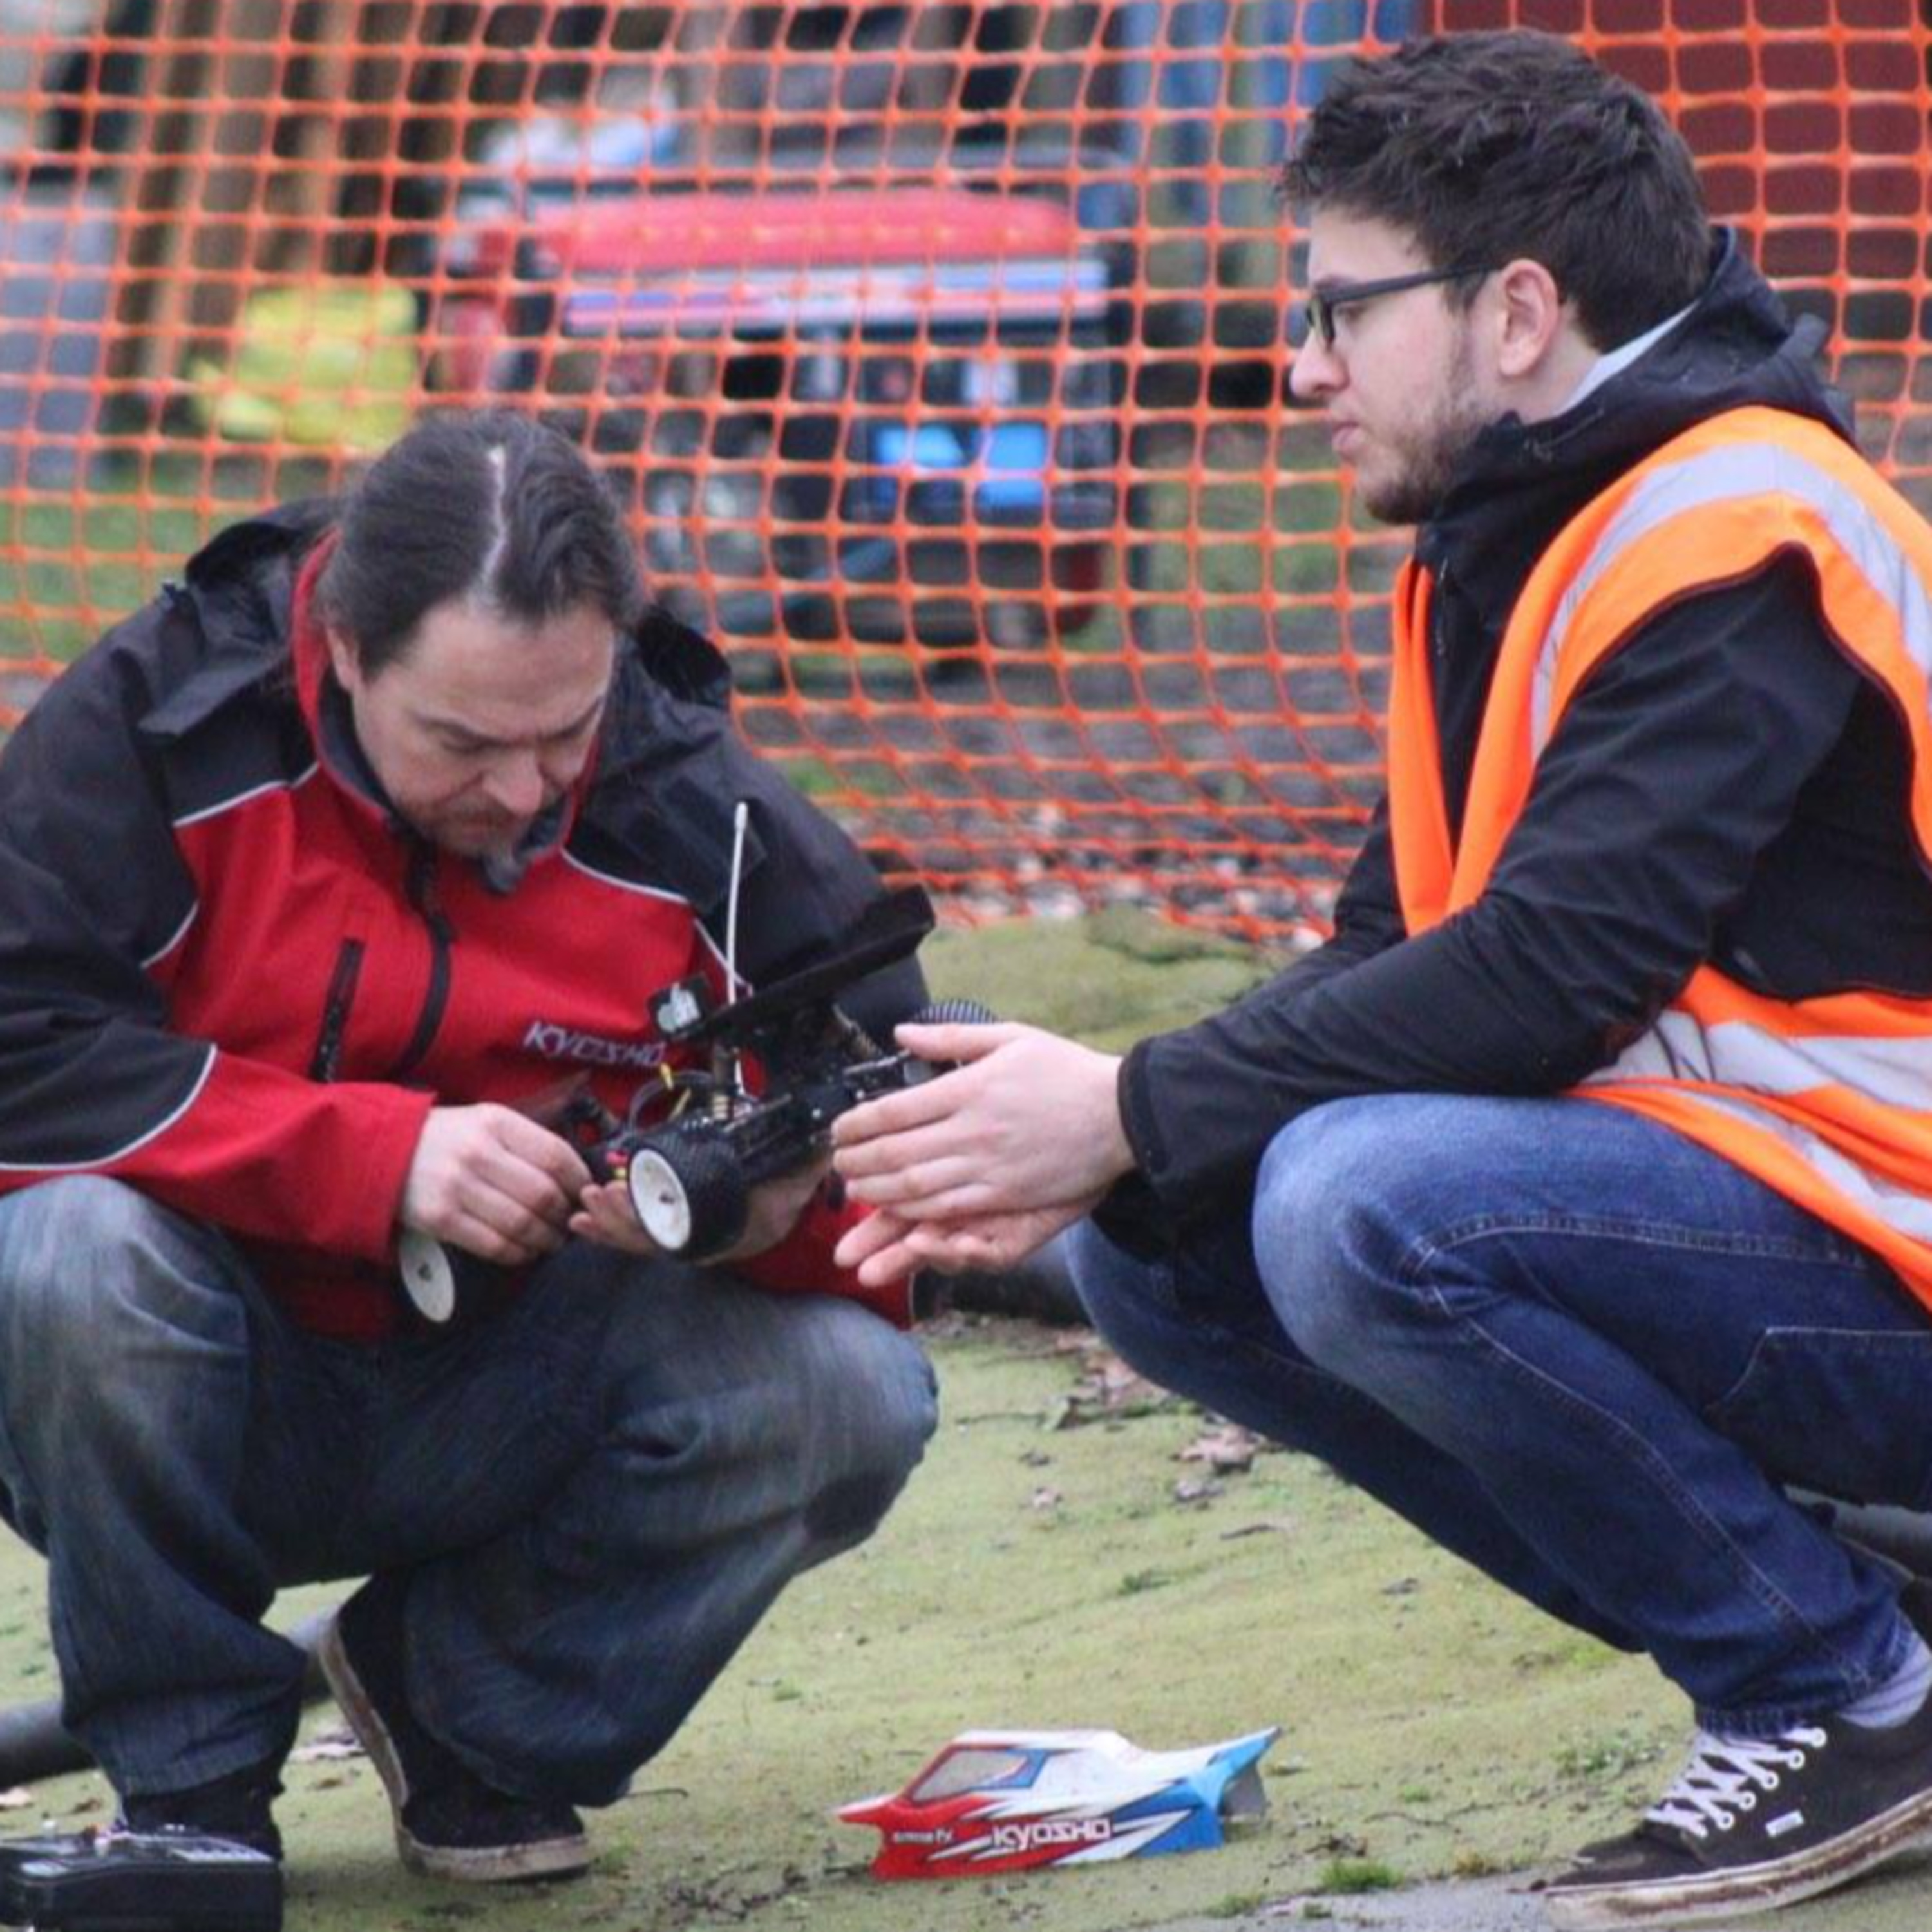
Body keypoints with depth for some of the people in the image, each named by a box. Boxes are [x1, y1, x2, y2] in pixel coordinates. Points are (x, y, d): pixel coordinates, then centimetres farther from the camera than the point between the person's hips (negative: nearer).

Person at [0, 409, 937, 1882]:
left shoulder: (709, 823, -7)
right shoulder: (159, 723, -14)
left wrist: (784, 1203, -33)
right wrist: (380, 1158, -31)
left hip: (505, 1415, 2)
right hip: (204, 1419, -2)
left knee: (851, 1390, -23)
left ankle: (463, 1706, 5)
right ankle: (189, 1782, -8)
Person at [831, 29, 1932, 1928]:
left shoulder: (1734, 531, -17)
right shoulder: (1505, 553, 13)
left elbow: (1551, 970, -25)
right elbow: (1392, 961, 9)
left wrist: (1135, 1115, -19)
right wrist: (1088, 1158, -7)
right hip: (1713, 1198, 10)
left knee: (1365, 1206, -30)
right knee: (1157, 1260, 3)